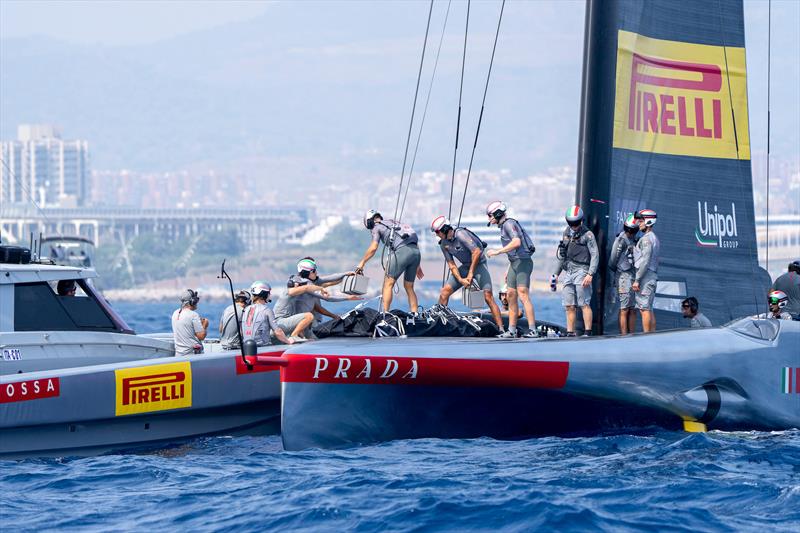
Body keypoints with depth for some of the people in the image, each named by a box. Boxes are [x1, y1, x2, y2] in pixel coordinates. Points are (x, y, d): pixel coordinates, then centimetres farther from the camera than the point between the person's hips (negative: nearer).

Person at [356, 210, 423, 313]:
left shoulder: (377, 227, 12)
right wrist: (417, 266, 32)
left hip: (402, 250, -7)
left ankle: (385, 313, -10)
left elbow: (373, 248, 0)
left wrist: (362, 263, 9)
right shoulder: (396, 223, 33)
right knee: (409, 287, 15)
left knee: (388, 284, -1)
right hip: (416, 251, 7)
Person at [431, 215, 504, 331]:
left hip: (479, 264, -7)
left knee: (488, 296, -18)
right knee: (445, 291, -4)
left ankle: (501, 329, -18)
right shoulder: (444, 244, -1)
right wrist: (460, 279, -17)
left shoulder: (460, 234, -23)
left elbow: (477, 252, -25)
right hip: (465, 267, 7)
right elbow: (451, 264, 0)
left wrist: (470, 274, -21)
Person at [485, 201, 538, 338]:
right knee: (511, 295, 8)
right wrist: (508, 270, 25)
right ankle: (512, 330, 11)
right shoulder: (503, 226, 20)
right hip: (514, 263, 10)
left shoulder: (509, 224, -10)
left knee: (523, 294, -16)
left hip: (523, 262, -10)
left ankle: (533, 330, -20)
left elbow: (516, 242, -25)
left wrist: (497, 251, -20)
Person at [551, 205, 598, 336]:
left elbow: (595, 255, -9)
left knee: (584, 304, -9)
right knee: (569, 306, 4)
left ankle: (587, 333, -10)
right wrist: (556, 274, 23)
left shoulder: (587, 235, -3)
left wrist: (590, 274, -19)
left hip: (581, 271, -6)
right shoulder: (567, 233, 17)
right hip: (569, 272, 6)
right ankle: (570, 333, 7)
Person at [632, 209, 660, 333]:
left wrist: (637, 280, -18)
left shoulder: (647, 238, -12)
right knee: (649, 309, 10)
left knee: (645, 309, -11)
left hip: (646, 277, -10)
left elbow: (645, 261, -19)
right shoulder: (654, 238, 20)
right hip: (653, 276, 10)